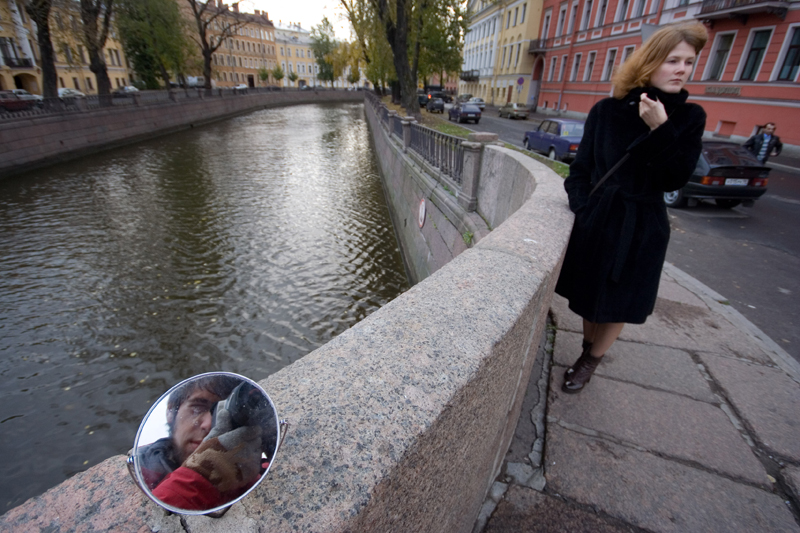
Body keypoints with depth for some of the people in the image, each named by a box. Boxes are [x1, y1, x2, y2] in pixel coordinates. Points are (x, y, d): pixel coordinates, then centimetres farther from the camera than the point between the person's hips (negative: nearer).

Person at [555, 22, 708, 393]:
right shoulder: (607, 111, -2)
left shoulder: (689, 119, -1)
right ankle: (589, 347, 37)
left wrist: (660, 130, -20)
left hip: (642, 228, 0)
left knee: (619, 302, 9)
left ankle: (589, 362, 30)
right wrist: (583, 209, -13)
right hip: (596, 220, 0)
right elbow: (581, 169, 0)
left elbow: (674, 180, -11)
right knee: (589, 294, 12)